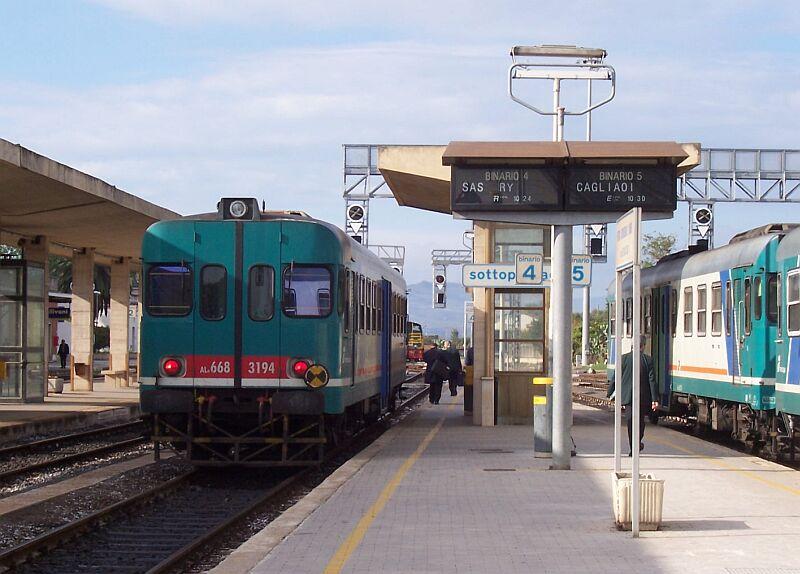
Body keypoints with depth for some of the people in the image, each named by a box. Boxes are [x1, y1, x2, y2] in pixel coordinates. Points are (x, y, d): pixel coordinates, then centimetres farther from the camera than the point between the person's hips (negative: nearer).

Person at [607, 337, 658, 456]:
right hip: (643, 396, 1)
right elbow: (652, 380, -8)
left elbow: (615, 377, -1)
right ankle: (638, 443, 34)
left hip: (627, 396, 0)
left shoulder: (624, 358, -4)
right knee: (640, 420, 18)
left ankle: (633, 448, -7)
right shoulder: (648, 360, -6)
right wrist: (654, 399, -7)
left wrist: (609, 393, 9)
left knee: (631, 421, 0)